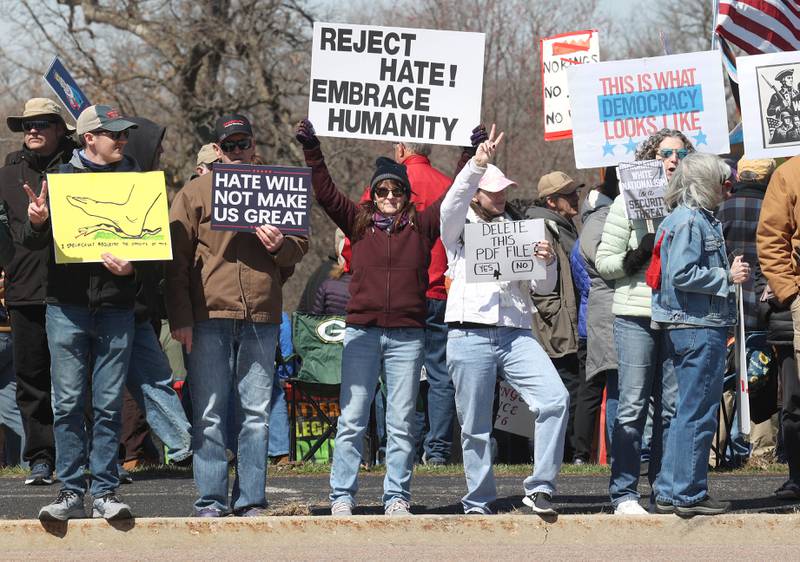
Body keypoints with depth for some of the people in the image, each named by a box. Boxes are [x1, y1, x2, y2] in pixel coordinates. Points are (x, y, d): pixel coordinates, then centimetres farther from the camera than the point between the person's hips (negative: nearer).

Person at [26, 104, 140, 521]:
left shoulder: (135, 178, 10)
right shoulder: (61, 178, 6)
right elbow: (34, 244, 4)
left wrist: (132, 265, -13)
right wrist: (37, 223, -19)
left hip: (116, 307, 1)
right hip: (67, 305, -1)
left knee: (109, 405, 0)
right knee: (68, 403, -1)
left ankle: (104, 493, 4)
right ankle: (71, 492, 3)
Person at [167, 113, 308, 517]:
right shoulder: (194, 192, 7)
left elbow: (300, 246, 16)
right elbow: (177, 259, 3)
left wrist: (280, 245, -8)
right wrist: (180, 317, -6)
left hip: (261, 317, 2)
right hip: (209, 318, -2)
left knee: (256, 414, 4)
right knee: (209, 414, -3)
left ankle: (251, 500, 8)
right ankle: (210, 501, 1)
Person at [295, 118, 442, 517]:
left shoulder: (421, 226, 9)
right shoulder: (359, 223, 9)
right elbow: (325, 192, 4)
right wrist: (311, 149, -3)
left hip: (407, 336, 0)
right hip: (361, 332, 0)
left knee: (401, 423, 4)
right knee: (352, 420, -1)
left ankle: (397, 497, 8)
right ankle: (342, 496, 2)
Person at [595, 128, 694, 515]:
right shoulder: (628, 203, 2)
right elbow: (603, 261, 0)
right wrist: (636, 258, -16)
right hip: (636, 315, -4)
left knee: (672, 406, 4)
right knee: (633, 405, -5)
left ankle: (665, 488, 12)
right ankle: (623, 494, -2)